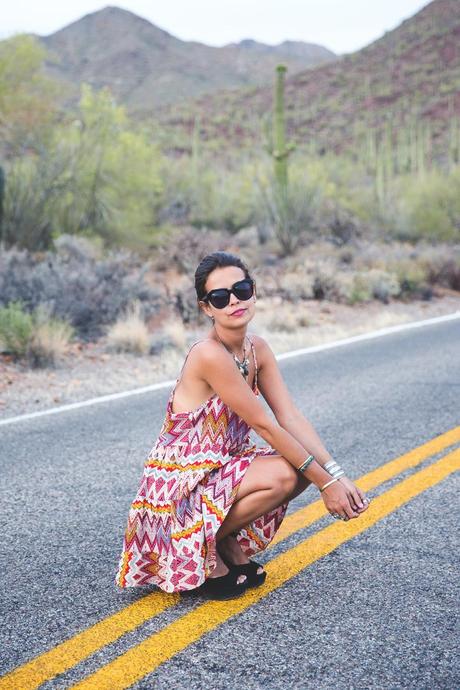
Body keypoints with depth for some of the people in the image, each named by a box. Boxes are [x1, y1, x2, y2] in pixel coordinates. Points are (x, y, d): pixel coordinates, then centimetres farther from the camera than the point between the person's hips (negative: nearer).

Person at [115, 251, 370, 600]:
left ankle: (230, 543, 9)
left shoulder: (258, 349, 0)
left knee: (306, 464, -6)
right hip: (181, 481, -8)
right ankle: (202, 551, -4)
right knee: (284, 475, -25)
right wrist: (325, 482, -18)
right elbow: (265, 426, -23)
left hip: (221, 466, 8)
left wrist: (338, 475, -15)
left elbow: (292, 417, -5)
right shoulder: (209, 354, -25)